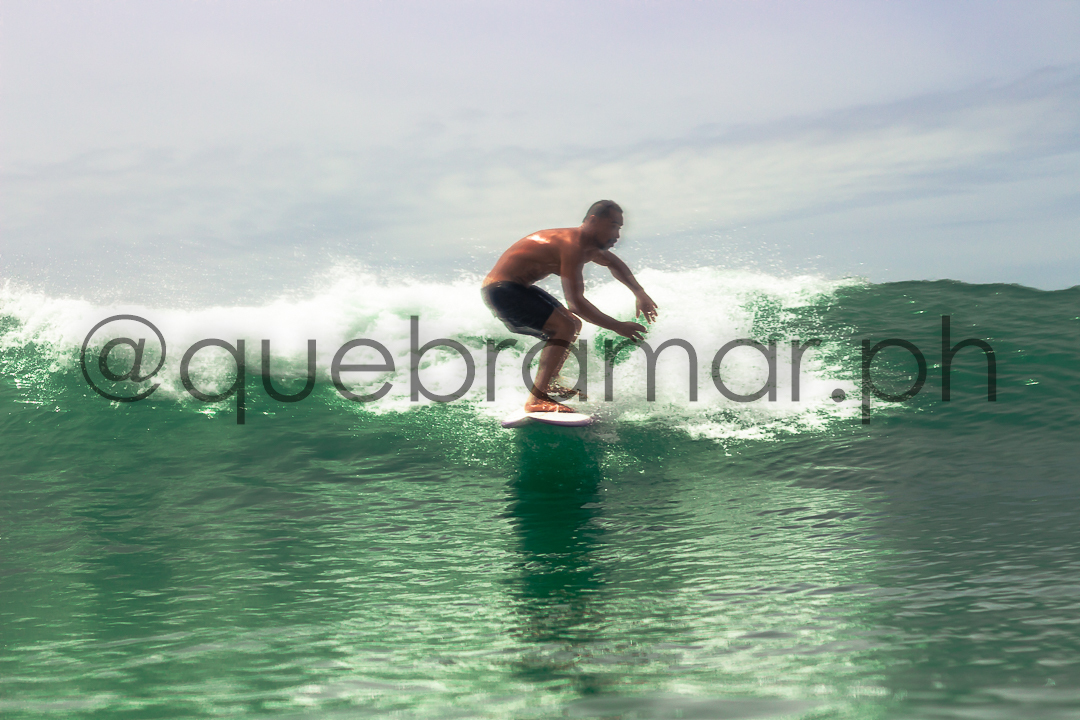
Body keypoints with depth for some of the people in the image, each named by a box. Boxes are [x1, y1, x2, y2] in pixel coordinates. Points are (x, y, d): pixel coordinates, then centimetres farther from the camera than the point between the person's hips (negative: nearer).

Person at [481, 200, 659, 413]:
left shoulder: (587, 245, 7)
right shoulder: (572, 246, -24)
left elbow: (614, 263, 31)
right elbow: (576, 303, -31)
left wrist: (639, 293, 23)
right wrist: (618, 327, -27)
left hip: (515, 287, 11)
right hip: (502, 289, -11)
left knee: (574, 325, 20)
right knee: (564, 327, -22)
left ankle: (549, 386, 24)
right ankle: (536, 400, -24)